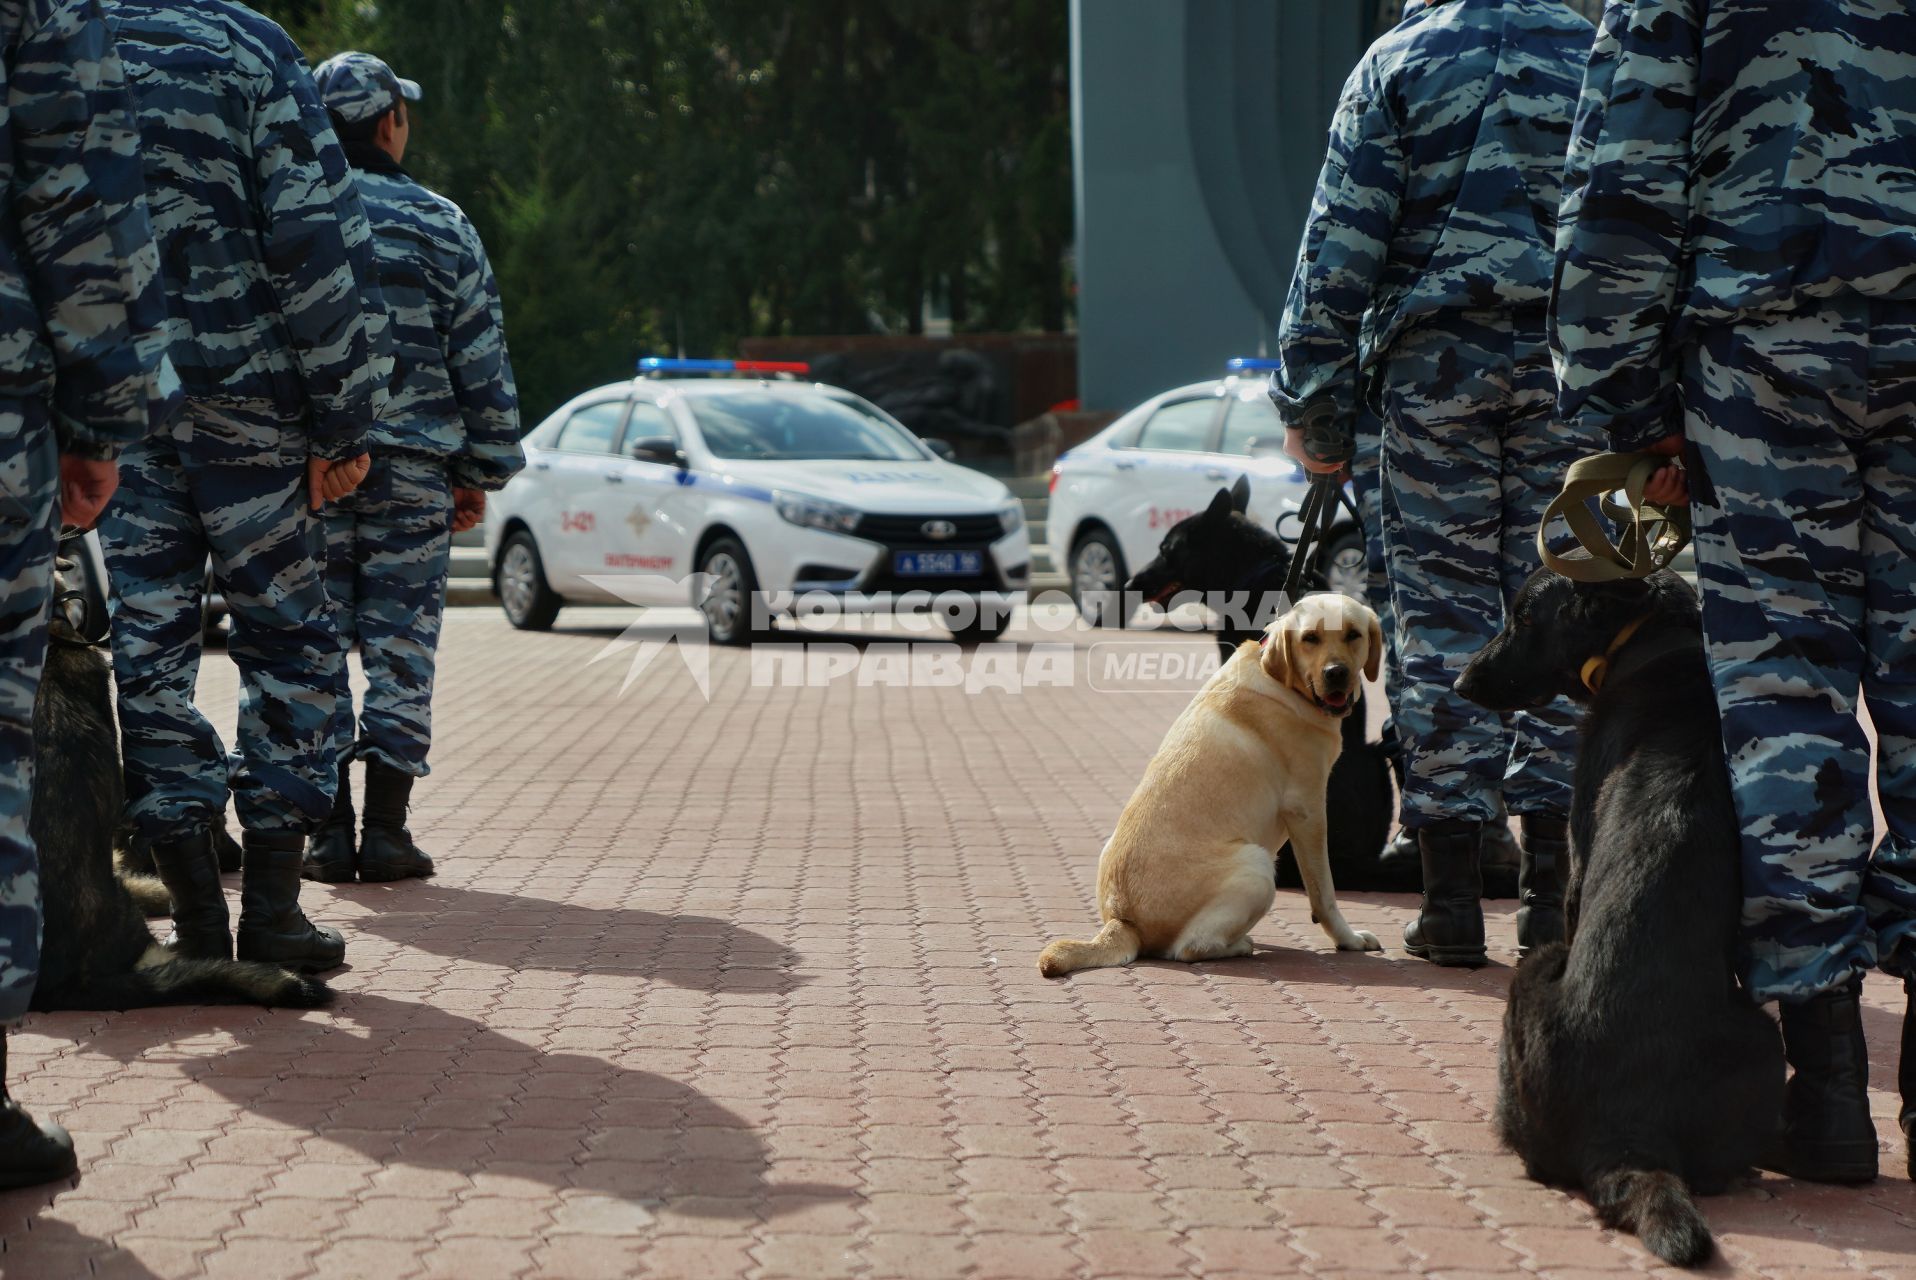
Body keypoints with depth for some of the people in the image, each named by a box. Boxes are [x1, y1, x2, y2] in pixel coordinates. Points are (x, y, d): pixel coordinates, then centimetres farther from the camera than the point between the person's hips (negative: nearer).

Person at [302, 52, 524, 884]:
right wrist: (483, 471, 8)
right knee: (401, 642, 3)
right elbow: (482, 361, 1)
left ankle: (327, 830, 4)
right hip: (413, 470, -1)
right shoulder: (438, 227, 0)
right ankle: (385, 830, 1)